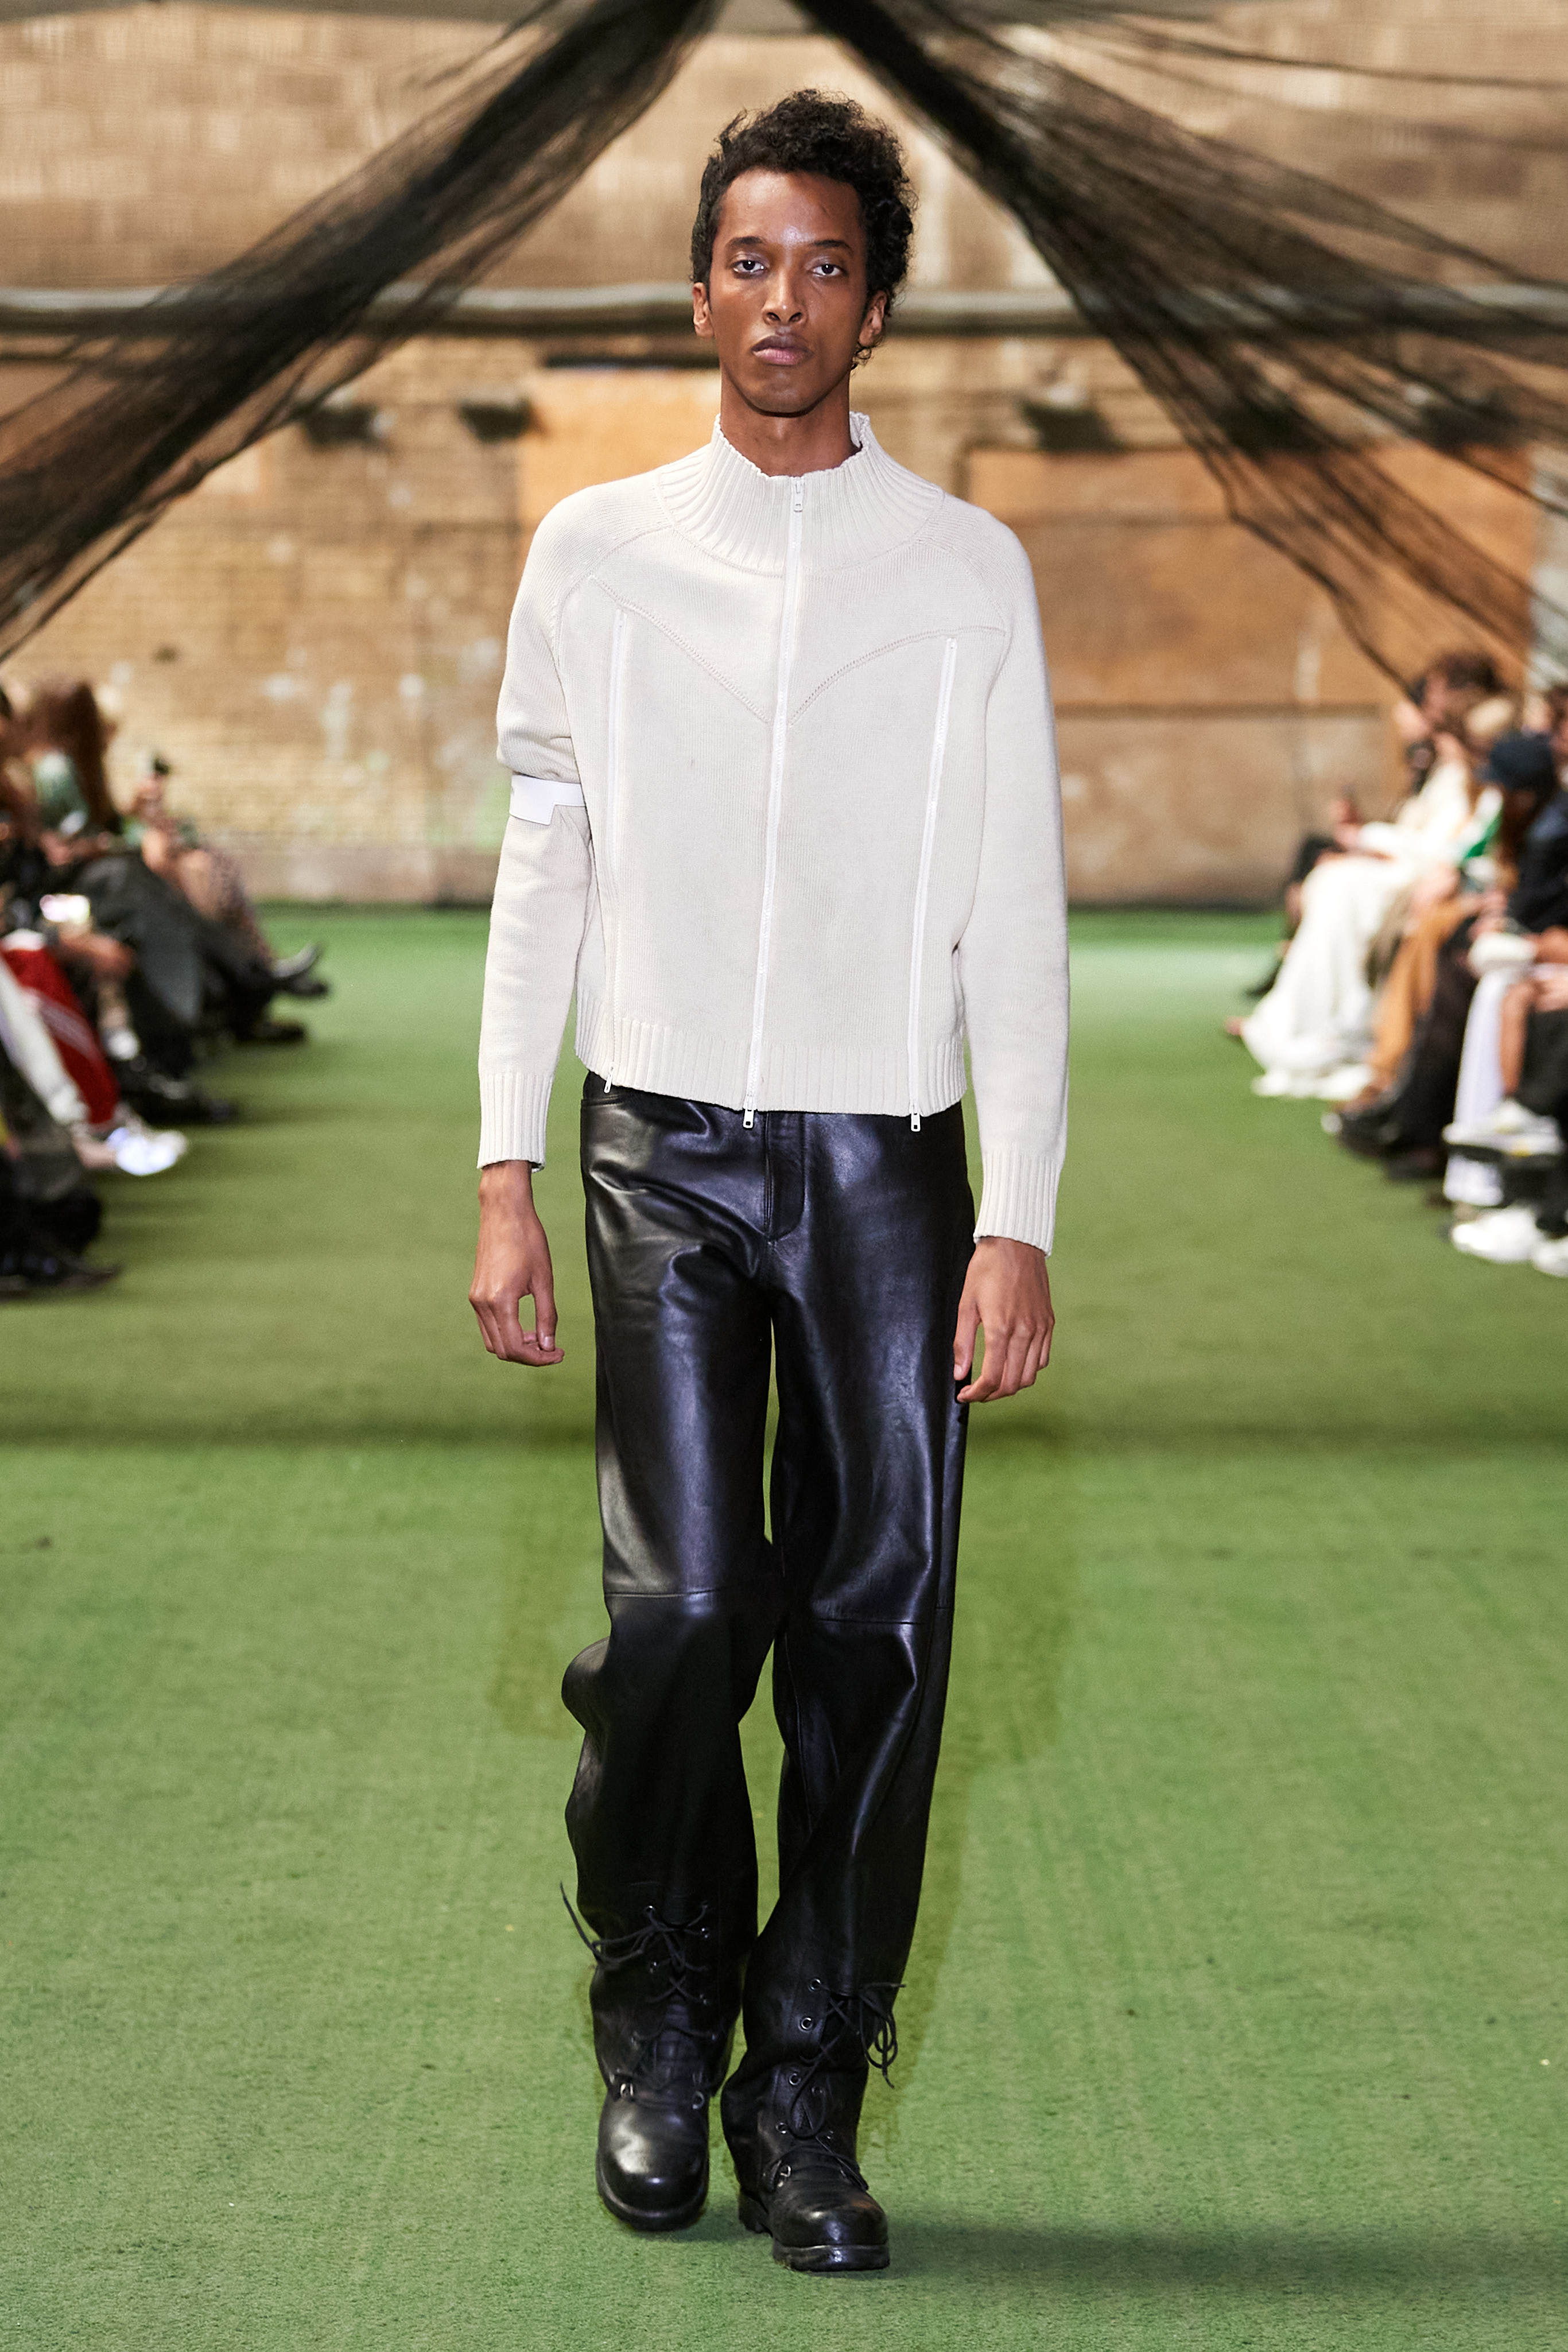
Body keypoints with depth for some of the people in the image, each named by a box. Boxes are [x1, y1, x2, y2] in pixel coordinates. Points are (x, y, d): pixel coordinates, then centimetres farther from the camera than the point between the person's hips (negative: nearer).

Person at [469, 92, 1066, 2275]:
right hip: (670, 1151, 0)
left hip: (890, 1159, 0)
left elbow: (1016, 914, 4)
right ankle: (660, 2015, 15)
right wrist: (507, 1174, 2)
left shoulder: (971, 572, 6)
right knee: (681, 1608, -10)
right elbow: (541, 875, 9)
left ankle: (807, 2094, 10)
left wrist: (1020, 1221, -3)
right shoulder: (595, 553, 8)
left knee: (874, 1634, -2)